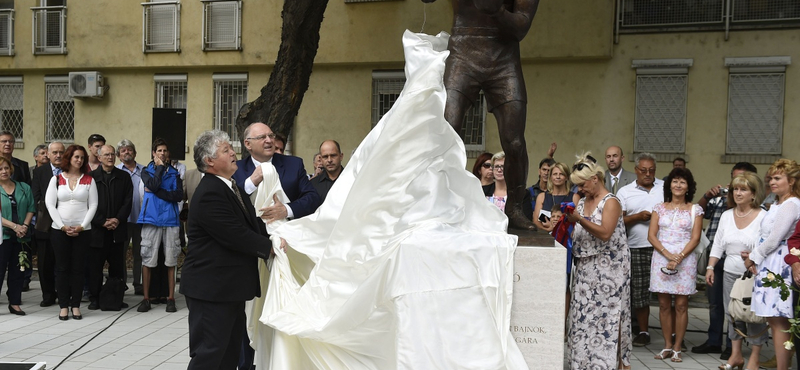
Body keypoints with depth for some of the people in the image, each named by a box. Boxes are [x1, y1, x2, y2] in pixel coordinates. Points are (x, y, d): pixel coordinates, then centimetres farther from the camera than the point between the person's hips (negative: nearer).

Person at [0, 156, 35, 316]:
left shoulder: (24, 188, 8)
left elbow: (31, 208, 7)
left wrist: (25, 226, -8)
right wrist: (15, 226, -16)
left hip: (21, 236, 3)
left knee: (17, 270, 8)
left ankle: (15, 303, 16)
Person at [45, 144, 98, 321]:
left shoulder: (89, 180, 6)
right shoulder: (56, 179, 6)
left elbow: (93, 205, 1)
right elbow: (50, 204, 0)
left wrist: (82, 226, -9)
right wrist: (63, 226, -9)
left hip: (82, 231, 0)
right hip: (59, 230, 0)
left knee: (78, 268, 2)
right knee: (62, 268, 3)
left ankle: (76, 306, 8)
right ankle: (63, 306, 8)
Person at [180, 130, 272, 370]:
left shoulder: (229, 187, 14)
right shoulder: (209, 194, -19)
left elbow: (250, 224, 12)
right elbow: (236, 236, -24)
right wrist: (270, 246, -14)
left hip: (231, 287, 10)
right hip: (212, 289, -10)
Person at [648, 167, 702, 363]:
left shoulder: (695, 209, 5)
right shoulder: (660, 208, 9)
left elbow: (695, 238, -1)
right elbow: (651, 235, 3)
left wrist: (679, 257, -14)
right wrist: (667, 254, -11)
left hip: (685, 259, -2)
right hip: (661, 258, 2)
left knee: (681, 305, 0)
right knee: (664, 304, 4)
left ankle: (677, 348, 7)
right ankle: (667, 346, 13)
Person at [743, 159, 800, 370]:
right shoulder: (777, 205, 18)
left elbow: (774, 239, -15)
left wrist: (753, 257, -4)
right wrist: (753, 256, 6)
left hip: (778, 267, -9)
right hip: (769, 265, 9)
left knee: (779, 322, -7)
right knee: (774, 321, 10)